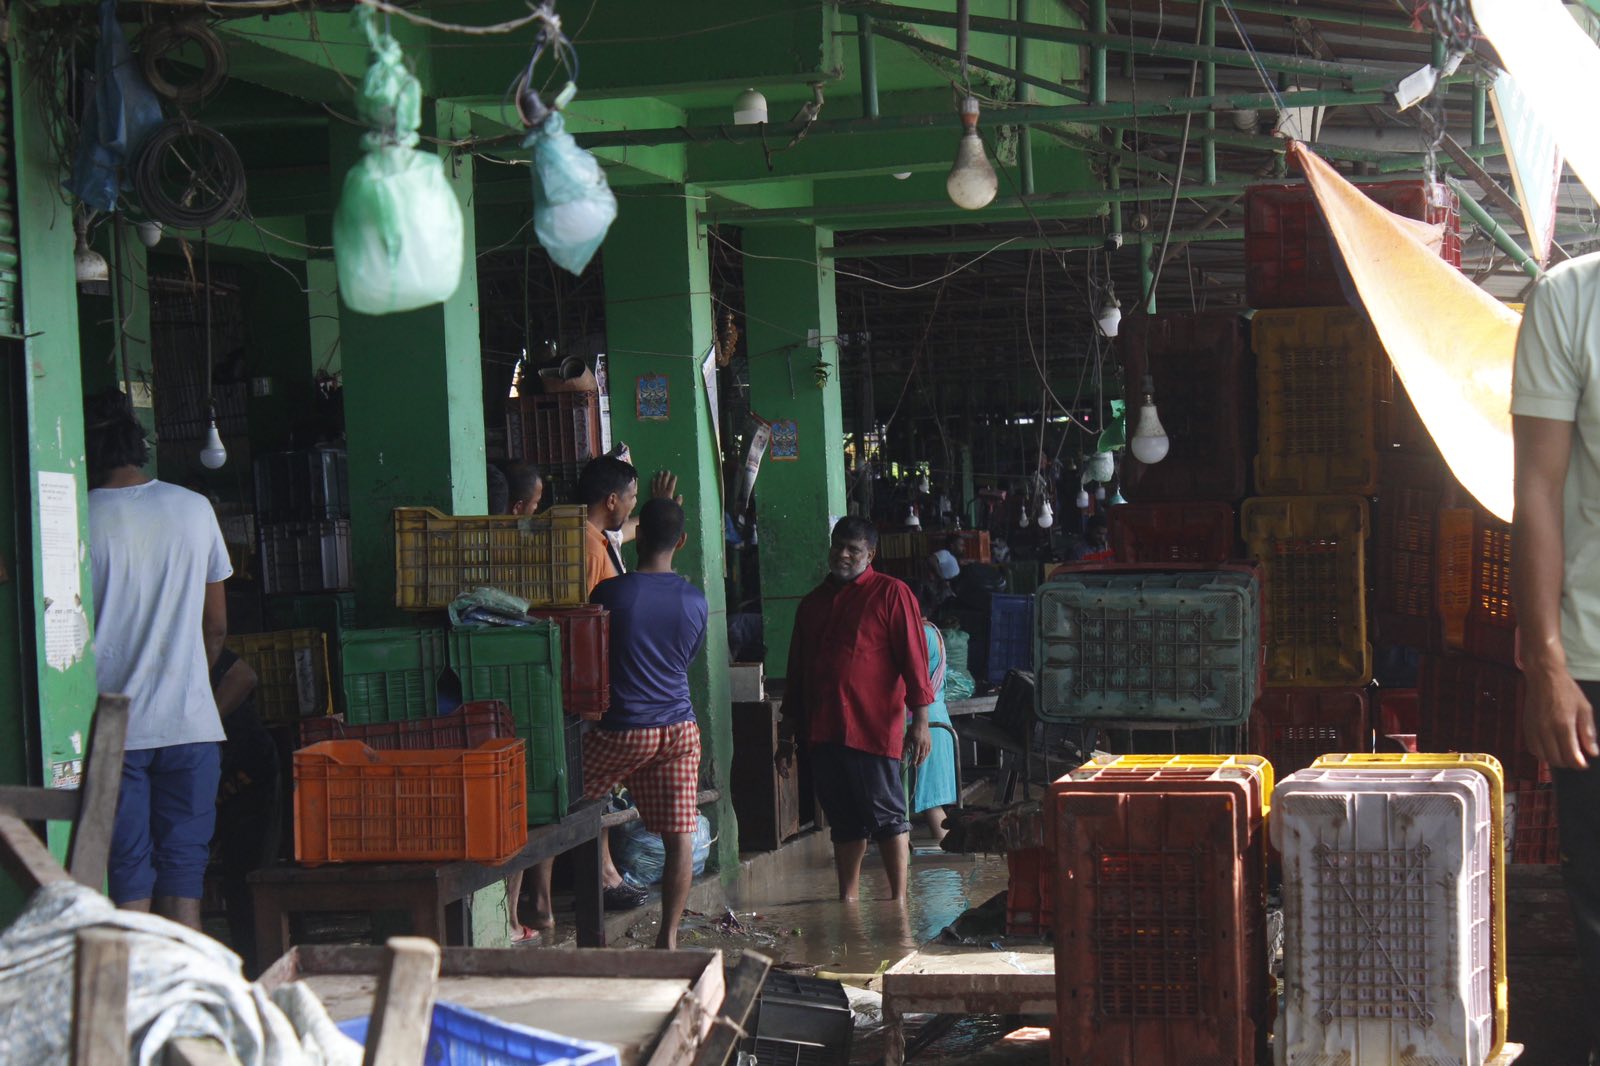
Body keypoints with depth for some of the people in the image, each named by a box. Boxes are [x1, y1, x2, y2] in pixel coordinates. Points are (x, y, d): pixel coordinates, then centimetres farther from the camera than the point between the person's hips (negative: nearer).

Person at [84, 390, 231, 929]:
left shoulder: (80, 522, -7)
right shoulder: (195, 510, 2)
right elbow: (217, 626, 9)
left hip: (112, 727, -2)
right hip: (190, 722, 2)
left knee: (128, 878, 3)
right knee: (183, 871, 7)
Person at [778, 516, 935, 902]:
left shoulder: (891, 594, 0)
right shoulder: (814, 602, 18)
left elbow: (913, 658, -6)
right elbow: (796, 671, 22)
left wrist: (920, 719, -13)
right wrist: (787, 735, 20)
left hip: (872, 727, -6)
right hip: (822, 731, 6)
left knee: (886, 815, -4)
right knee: (844, 821, 10)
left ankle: (899, 901, 0)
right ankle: (848, 903, 16)